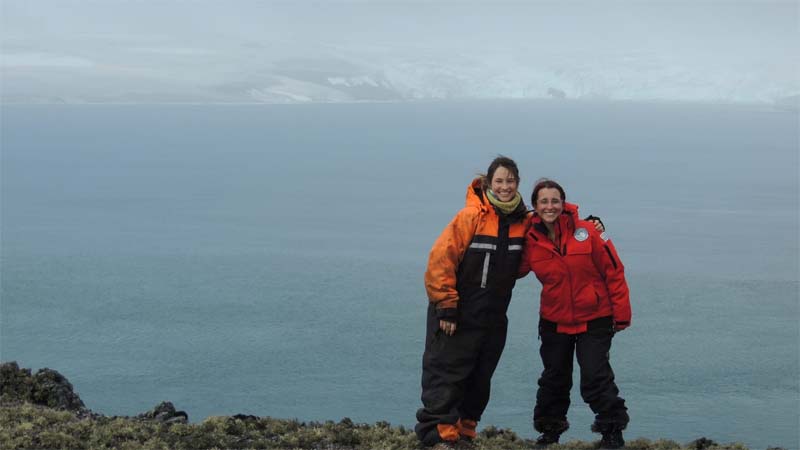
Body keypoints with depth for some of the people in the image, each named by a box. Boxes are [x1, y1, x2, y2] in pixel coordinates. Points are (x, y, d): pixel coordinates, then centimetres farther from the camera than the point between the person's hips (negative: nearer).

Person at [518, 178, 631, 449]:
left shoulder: (586, 231, -14)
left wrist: (621, 313, -8)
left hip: (594, 319, -4)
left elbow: (614, 272, -9)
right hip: (554, 321, 4)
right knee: (554, 379, 15)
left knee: (595, 377, -9)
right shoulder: (531, 240, -6)